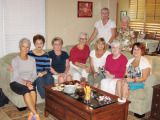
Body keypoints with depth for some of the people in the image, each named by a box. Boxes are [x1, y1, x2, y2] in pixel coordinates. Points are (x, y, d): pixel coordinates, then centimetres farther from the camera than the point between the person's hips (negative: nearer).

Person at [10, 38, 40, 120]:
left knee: (32, 88, -33)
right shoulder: (15, 60, -4)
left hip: (29, 82, 3)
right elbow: (16, 77, -11)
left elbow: (34, 75, 5)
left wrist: (29, 81, -18)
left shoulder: (32, 60, 7)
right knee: (26, 90, -34)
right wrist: (26, 83, -29)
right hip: (16, 83, -2)